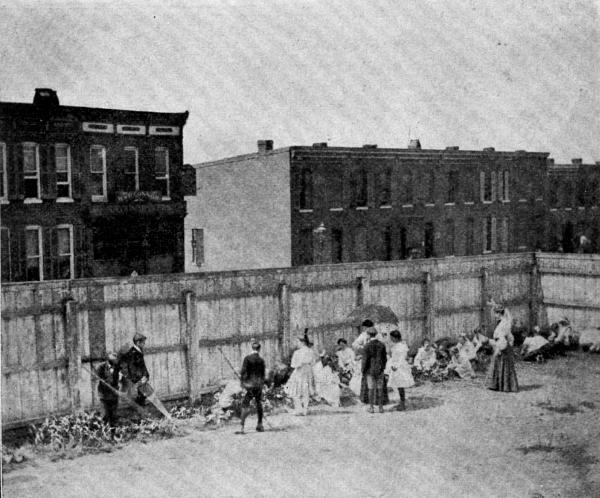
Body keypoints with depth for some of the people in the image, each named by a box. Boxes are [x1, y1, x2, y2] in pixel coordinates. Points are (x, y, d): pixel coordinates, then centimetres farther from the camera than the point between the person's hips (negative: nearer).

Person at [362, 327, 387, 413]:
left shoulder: (367, 346, -13)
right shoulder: (382, 345, -3)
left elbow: (365, 360, -12)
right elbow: (385, 358, 3)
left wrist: (363, 371, -2)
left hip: (370, 370, -2)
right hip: (379, 370, 2)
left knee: (371, 389, 5)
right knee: (380, 389, 8)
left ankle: (371, 408, 8)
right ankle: (381, 407, 9)